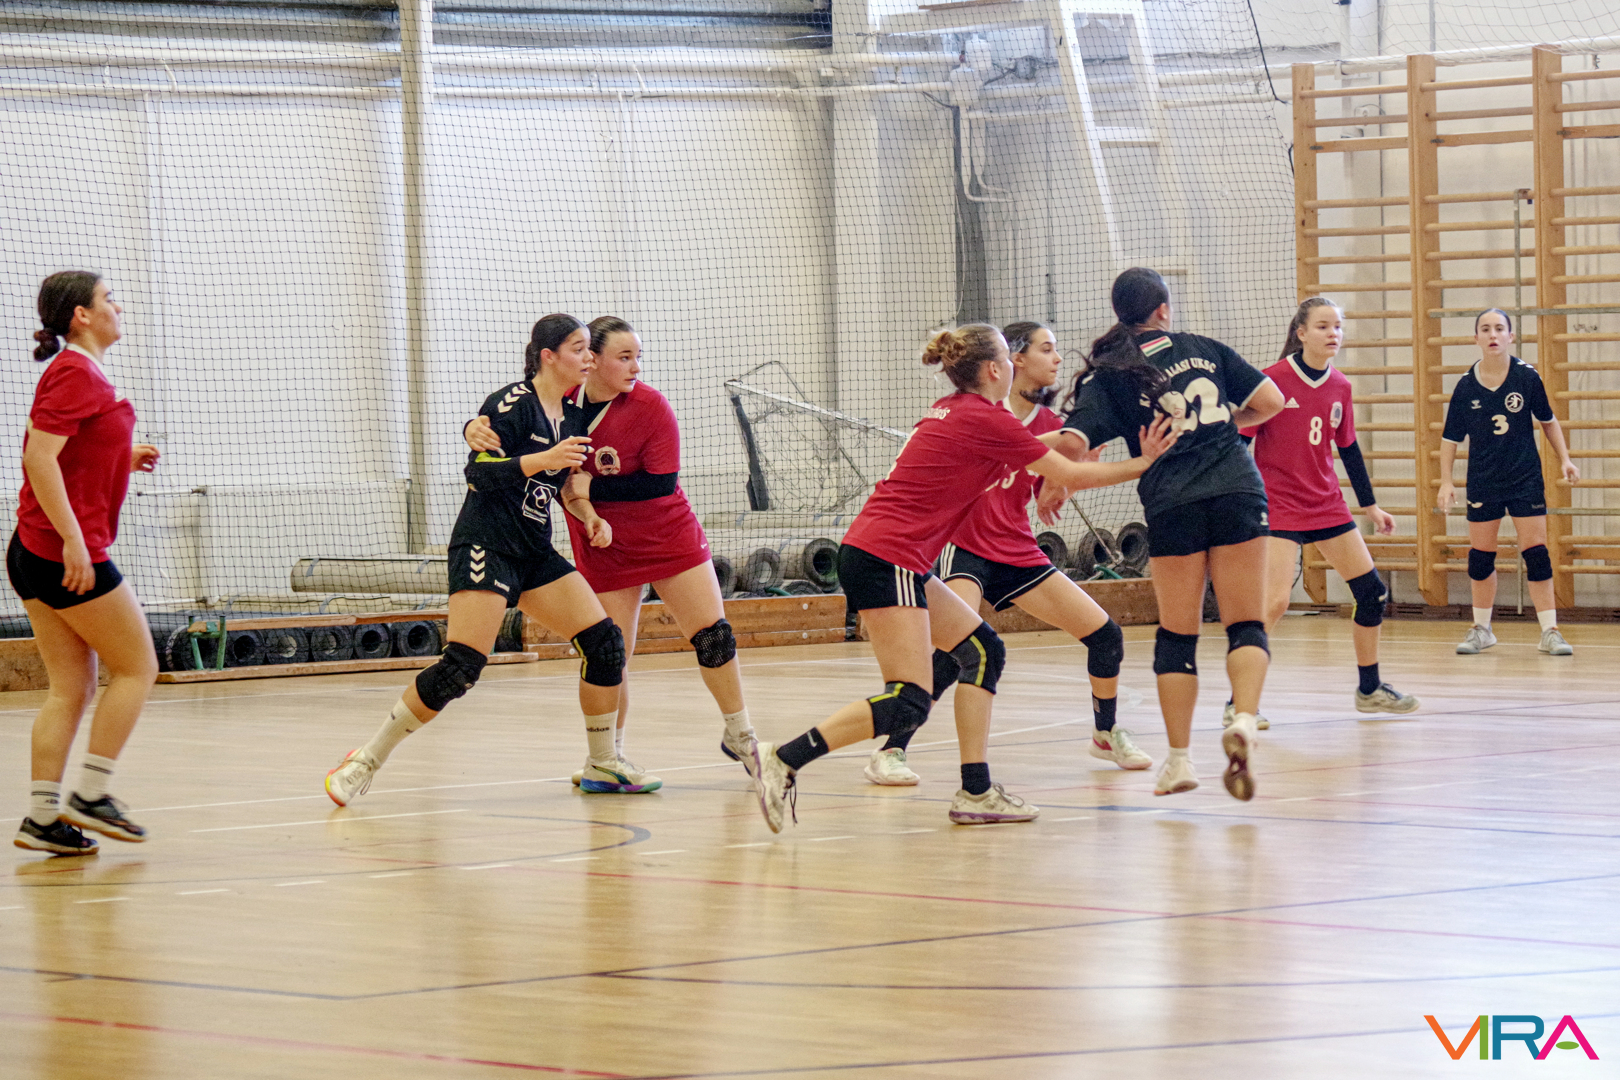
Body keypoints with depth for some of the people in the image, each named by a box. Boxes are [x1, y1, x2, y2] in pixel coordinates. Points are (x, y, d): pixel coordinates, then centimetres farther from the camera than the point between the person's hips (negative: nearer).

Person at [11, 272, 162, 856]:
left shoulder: (78, 372, 17)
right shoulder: (76, 373, -13)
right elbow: (39, 457, -22)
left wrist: (126, 457, 11)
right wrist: (73, 540, -25)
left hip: (39, 554, 10)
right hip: (69, 552, -10)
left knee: (72, 687, 8)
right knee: (136, 666, 1)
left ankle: (43, 817, 4)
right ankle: (89, 795, 0)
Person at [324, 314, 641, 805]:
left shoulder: (572, 419, 13)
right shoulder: (513, 403, -10)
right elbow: (479, 471, -18)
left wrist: (591, 518, 9)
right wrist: (541, 459, -27)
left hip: (535, 553, 8)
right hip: (485, 547, -8)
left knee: (605, 643, -1)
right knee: (462, 667, -19)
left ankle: (603, 764, 13)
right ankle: (365, 762, -10)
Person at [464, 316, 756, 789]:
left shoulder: (650, 406, -18)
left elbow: (662, 482, -23)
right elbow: (502, 421, -4)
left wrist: (591, 488, -26)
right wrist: (475, 428, -29)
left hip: (671, 537, -1)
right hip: (605, 549, 1)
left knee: (713, 635, -1)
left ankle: (740, 736, 18)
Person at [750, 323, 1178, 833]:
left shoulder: (951, 411, 15)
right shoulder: (985, 419, -9)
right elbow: (1072, 476, -2)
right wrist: (1143, 464, 8)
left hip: (871, 552, 10)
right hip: (886, 557, -10)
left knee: (982, 651, 11)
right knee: (908, 704, -13)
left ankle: (976, 793, 8)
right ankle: (784, 759, -18)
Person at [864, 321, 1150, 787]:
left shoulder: (1051, 425, 6)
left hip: (1018, 552, 6)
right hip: (965, 548, -6)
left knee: (1105, 633, 4)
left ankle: (1107, 734, 27)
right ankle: (889, 753, -22)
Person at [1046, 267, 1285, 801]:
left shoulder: (1108, 374, 6)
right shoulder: (1203, 349, 13)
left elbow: (1073, 442, -6)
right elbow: (1271, 401, 14)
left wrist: (1055, 488, 13)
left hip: (1172, 506, -1)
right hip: (1237, 490, 1)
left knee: (1177, 633, 12)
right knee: (1246, 625, 4)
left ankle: (1179, 759, 12)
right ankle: (1244, 720, -22)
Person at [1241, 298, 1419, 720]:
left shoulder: (1340, 387, 5)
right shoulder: (1273, 380, -12)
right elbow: (1239, 440, -10)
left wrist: (1371, 505, 18)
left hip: (1327, 505, 6)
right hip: (1278, 506, -6)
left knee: (1372, 591, 6)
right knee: (1275, 601, -19)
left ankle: (1370, 689, 23)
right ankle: (1238, 703, -11)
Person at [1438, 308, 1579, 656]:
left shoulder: (1527, 376, -7)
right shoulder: (1466, 386, -5)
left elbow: (1547, 420, 8)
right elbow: (1450, 437, 4)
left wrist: (1564, 459, 3)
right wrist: (1446, 481, -1)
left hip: (1526, 479, -1)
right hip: (1483, 481, 1)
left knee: (1536, 554, -5)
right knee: (1480, 557, 7)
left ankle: (1549, 631, 1)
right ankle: (1481, 629, 23)